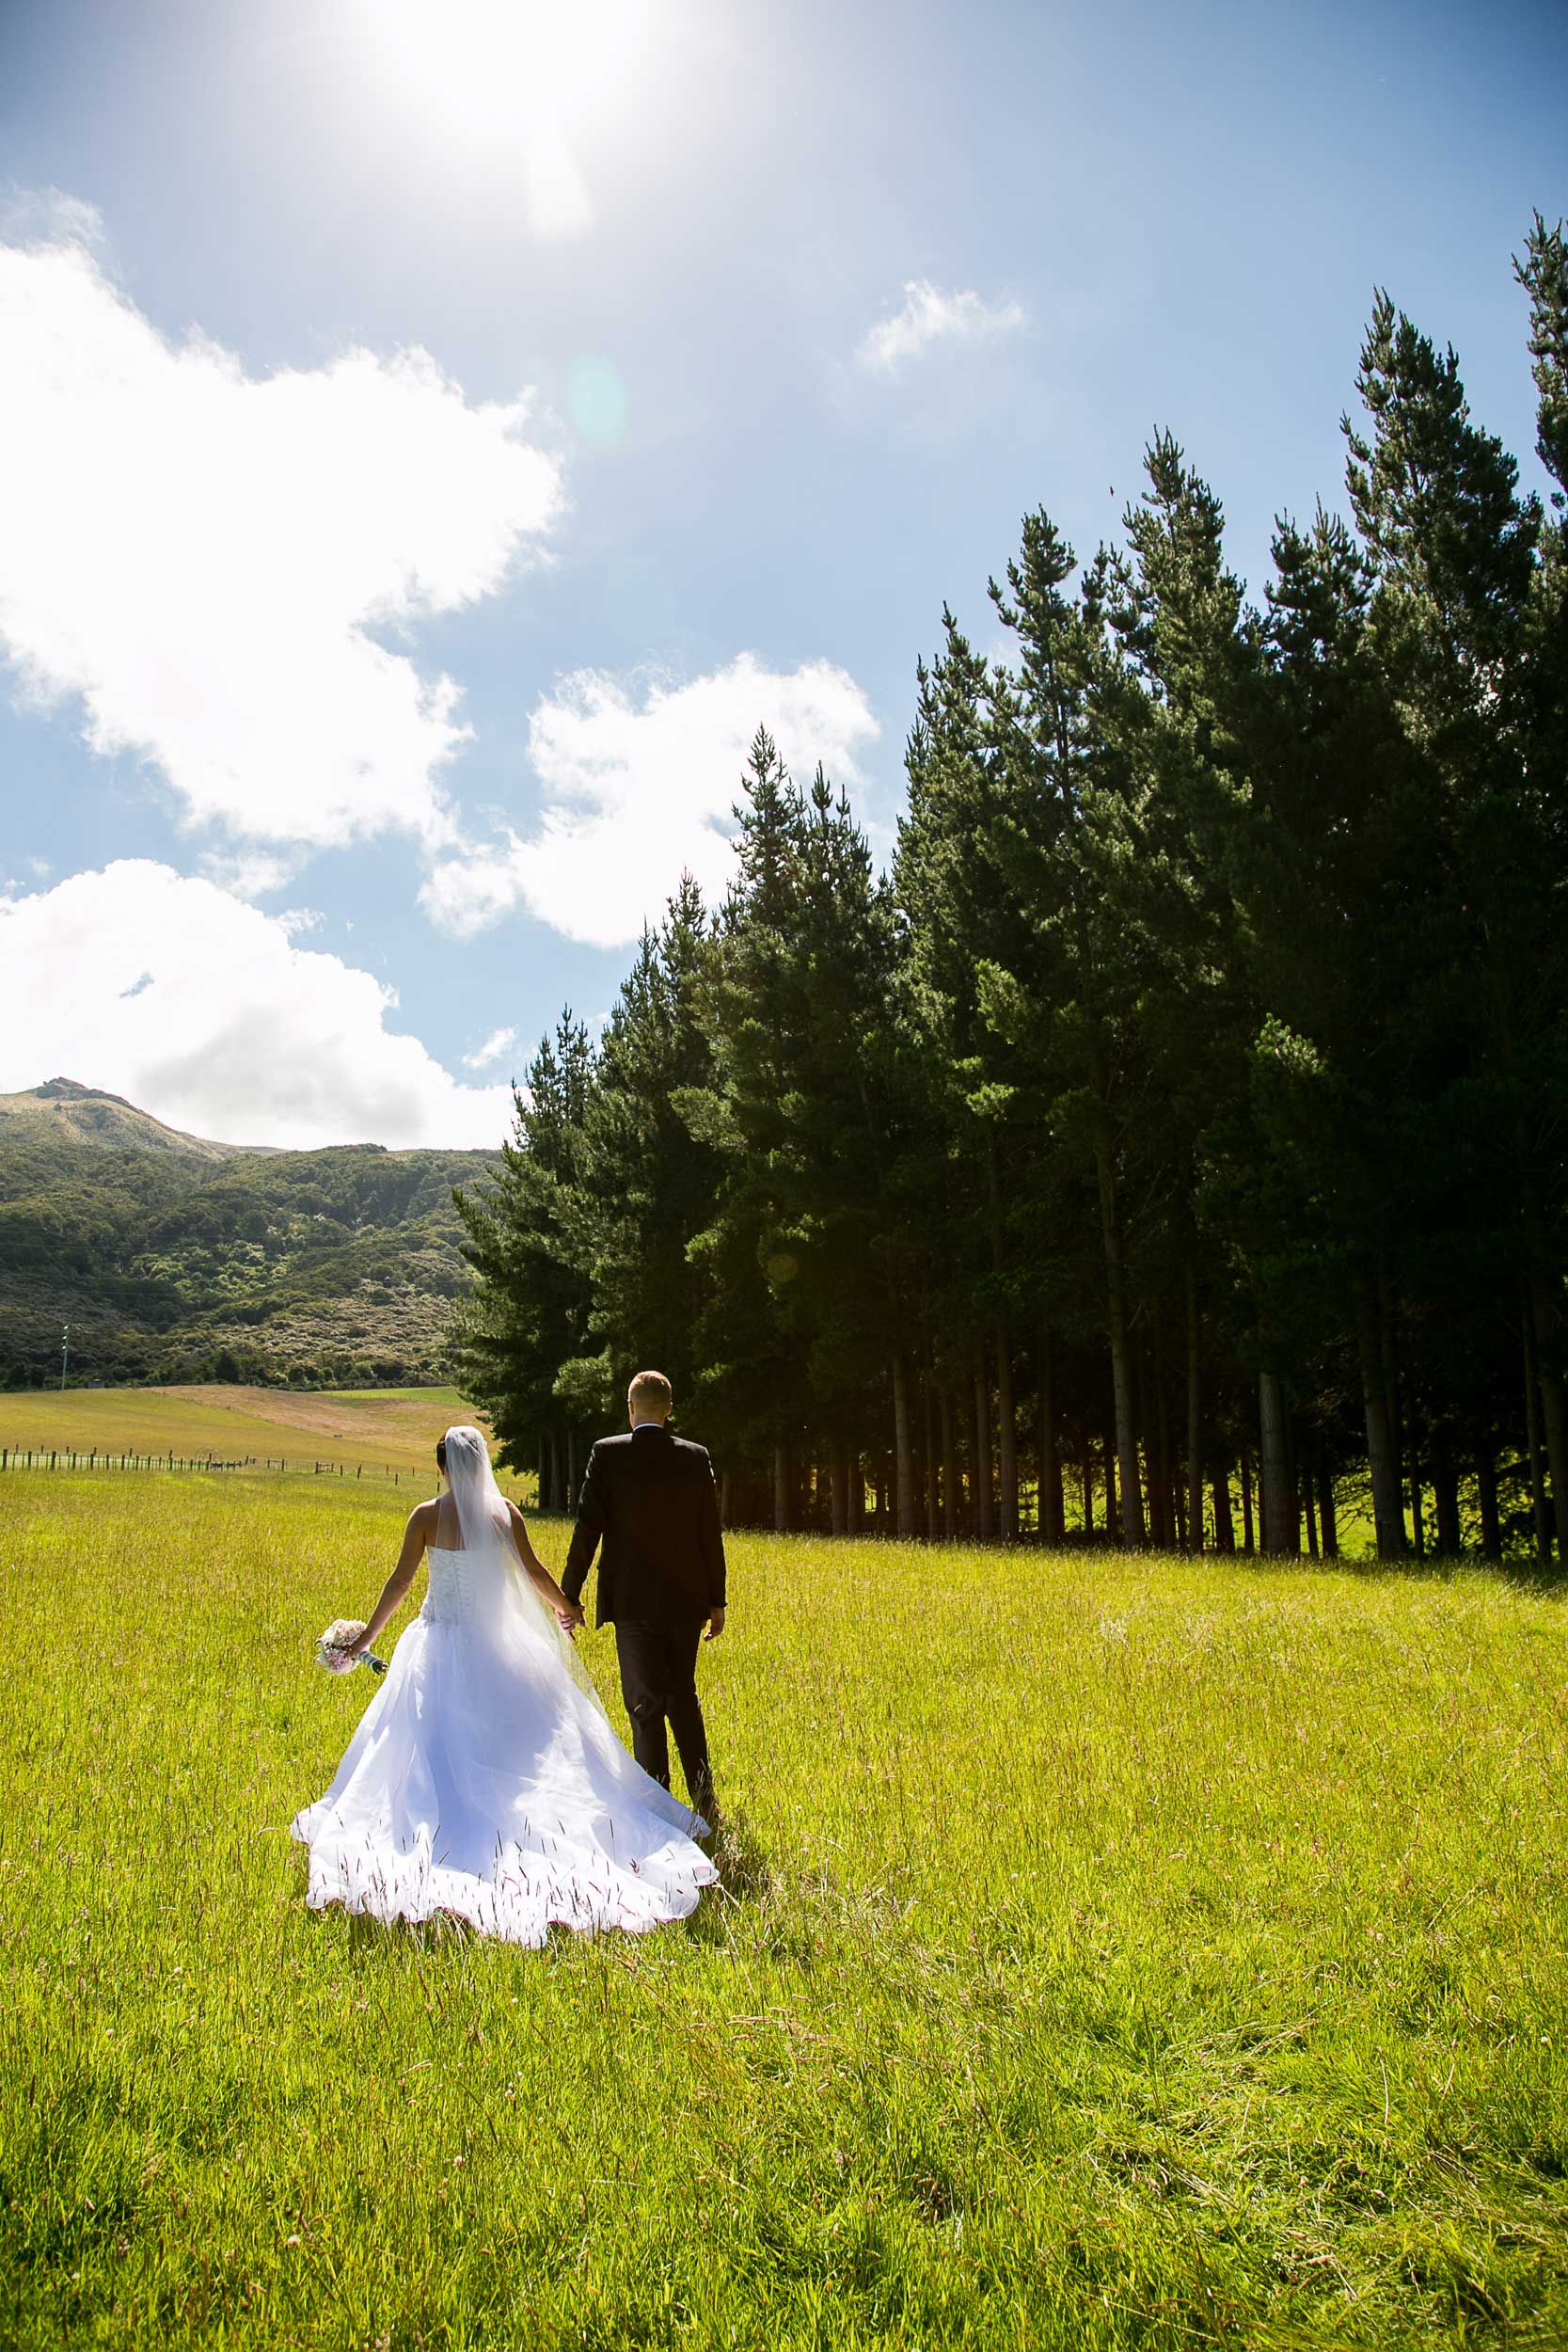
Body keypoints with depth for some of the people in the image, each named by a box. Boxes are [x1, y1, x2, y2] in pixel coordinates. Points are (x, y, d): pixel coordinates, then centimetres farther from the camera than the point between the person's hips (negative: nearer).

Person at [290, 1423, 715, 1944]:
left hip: (438, 1644, -2)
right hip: (496, 1643, 2)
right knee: (513, 1737, 14)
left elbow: (400, 1581, -6)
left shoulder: (426, 1516, -10)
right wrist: (567, 1608, 20)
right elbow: (533, 1571, 2)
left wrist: (368, 1634, 6)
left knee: (435, 1742, 7)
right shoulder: (505, 1512, -4)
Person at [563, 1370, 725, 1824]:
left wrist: (569, 1597, -2)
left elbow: (588, 1528, -8)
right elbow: (711, 1533, 4)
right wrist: (716, 1600, 12)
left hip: (634, 1599, -3)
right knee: (683, 1695, 19)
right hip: (686, 1598, 3)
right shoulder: (696, 1457, 2)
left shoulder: (608, 1453, -7)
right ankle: (703, 1796, 21)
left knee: (646, 1705, 3)